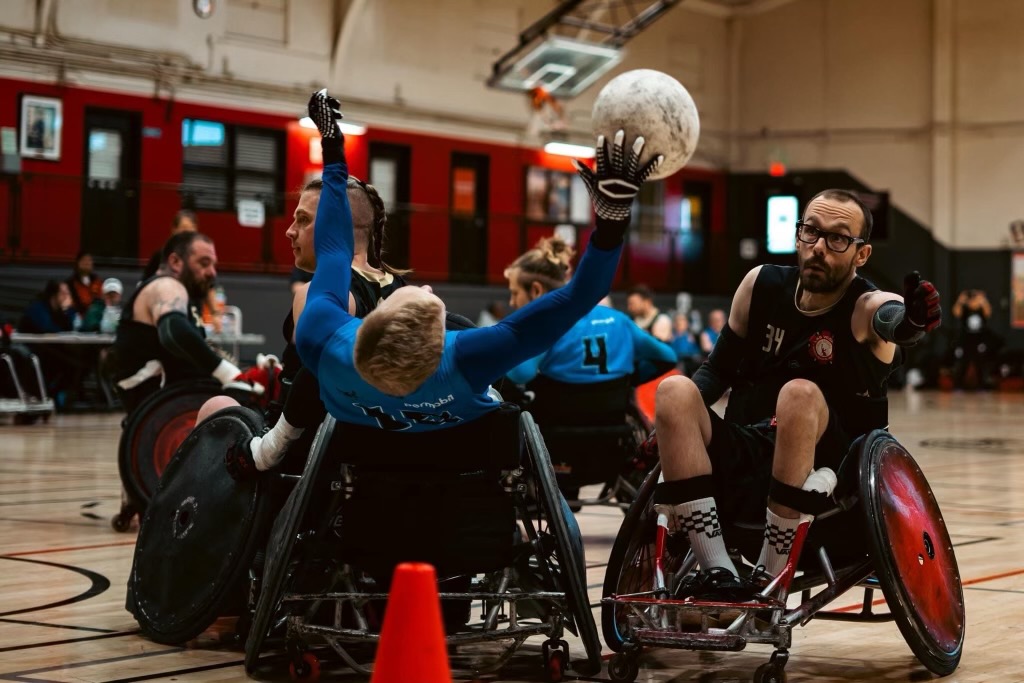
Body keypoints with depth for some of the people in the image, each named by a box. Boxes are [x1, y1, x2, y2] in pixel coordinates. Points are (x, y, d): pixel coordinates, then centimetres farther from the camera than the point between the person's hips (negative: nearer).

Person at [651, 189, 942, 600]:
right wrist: (669, 424, -6)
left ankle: (770, 579, -26)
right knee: (675, 392, -23)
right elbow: (719, 369, 14)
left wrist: (909, 322, -60)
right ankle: (716, 572, -26)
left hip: (822, 472, -4)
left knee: (800, 394, -34)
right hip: (744, 459, 4)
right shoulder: (762, 284, 5)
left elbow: (892, 319, -34)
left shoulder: (866, 307, -8)